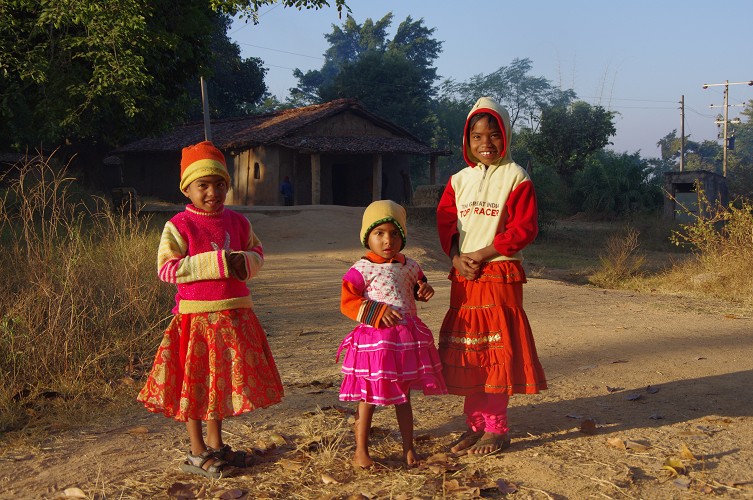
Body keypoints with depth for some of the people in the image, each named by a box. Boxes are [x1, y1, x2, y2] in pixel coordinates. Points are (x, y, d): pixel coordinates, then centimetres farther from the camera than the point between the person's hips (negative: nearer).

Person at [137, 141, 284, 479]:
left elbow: (257, 252, 17)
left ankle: (215, 445, 31)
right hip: (196, 315, -5)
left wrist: (245, 262, -8)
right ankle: (197, 453, 17)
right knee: (195, 383, 3)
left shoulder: (237, 221, 6)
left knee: (225, 380, 14)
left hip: (235, 314, 5)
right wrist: (215, 263, -21)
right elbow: (166, 268, -16)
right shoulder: (178, 226, -9)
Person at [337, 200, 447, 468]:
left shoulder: (410, 267, 8)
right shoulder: (361, 269, -9)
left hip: (407, 338, 5)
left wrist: (424, 291, 3)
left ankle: (408, 448, 25)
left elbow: (418, 287, 26)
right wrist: (377, 312, -21)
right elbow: (347, 302, -11)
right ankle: (361, 451, 15)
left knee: (404, 396, 14)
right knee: (368, 398, 3)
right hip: (374, 340, -5)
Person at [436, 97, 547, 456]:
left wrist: (482, 254, -14)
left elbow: (524, 229, -9)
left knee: (497, 349, -4)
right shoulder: (459, 180, 12)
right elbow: (445, 223, 8)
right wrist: (457, 258, -10)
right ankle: (475, 424, 17)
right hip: (463, 277, 5)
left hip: (500, 275, -5)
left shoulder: (516, 178, -2)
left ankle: (496, 428, 6)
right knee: (464, 349, 6)